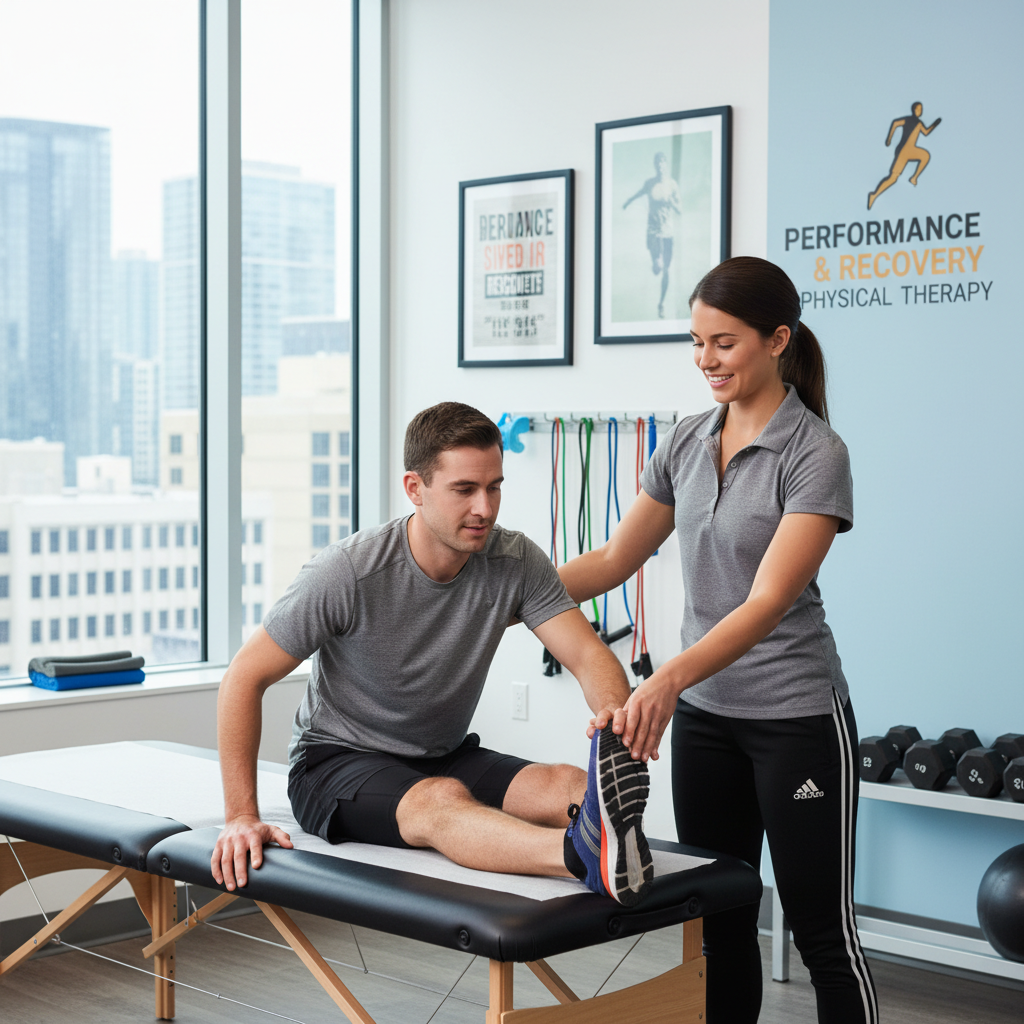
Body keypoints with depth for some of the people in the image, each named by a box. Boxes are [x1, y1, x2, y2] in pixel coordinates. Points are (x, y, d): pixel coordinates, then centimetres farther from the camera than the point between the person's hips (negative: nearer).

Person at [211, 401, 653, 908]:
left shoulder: (516, 562, -10)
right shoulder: (346, 573, -20)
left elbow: (588, 656, -16)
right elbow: (245, 677, -13)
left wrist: (616, 712, -42)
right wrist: (241, 816, -18)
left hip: (446, 756, 6)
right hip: (336, 764, -5)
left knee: (568, 784, -25)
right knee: (441, 800, -39)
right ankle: (583, 854, -67)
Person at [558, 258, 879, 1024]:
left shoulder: (815, 454, -16)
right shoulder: (687, 442, 4)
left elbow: (769, 601, -26)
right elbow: (616, 560, 11)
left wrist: (669, 679, -41)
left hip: (796, 720, -6)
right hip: (705, 716, 6)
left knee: (824, 932, 2)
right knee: (721, 921, 13)